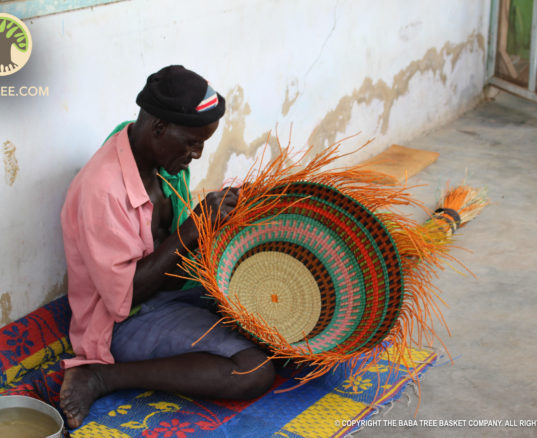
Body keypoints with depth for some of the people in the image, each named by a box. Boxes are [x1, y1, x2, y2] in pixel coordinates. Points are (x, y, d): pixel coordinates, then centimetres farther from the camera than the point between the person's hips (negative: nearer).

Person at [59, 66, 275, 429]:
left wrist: (223, 213, -5)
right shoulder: (104, 190, -28)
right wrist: (194, 226, -24)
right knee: (256, 372, -23)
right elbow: (126, 297, -25)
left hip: (171, 287, 9)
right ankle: (101, 376, -15)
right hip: (127, 322, -9)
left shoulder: (159, 157, 1)